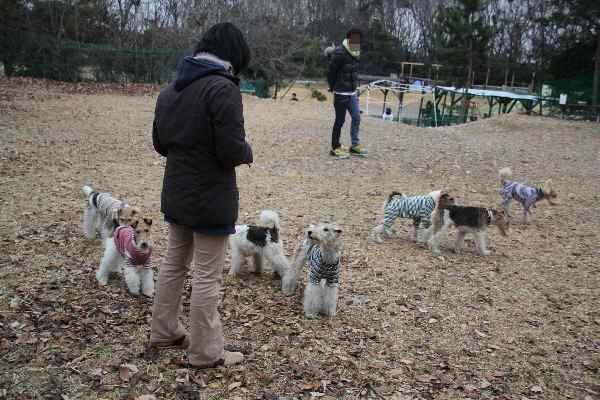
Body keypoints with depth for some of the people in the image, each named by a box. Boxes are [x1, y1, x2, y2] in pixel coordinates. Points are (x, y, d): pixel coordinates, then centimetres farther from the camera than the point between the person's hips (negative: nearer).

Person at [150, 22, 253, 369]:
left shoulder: (171, 89, 8)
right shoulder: (223, 88, -18)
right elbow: (232, 151, -23)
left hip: (175, 195, 8)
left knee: (174, 262, 22)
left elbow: (160, 142, 15)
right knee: (207, 276, 3)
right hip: (211, 200, -8)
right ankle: (206, 352, 16)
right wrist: (248, 152, -3)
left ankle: (164, 331, 36)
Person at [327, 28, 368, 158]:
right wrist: (334, 88, -4)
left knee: (356, 118, 8)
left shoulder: (355, 53, 9)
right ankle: (335, 148, 11)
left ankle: (355, 145, 18)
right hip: (341, 94, -8)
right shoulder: (339, 53, -16)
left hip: (352, 93, 8)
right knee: (340, 121, 0)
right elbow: (331, 72, -12)